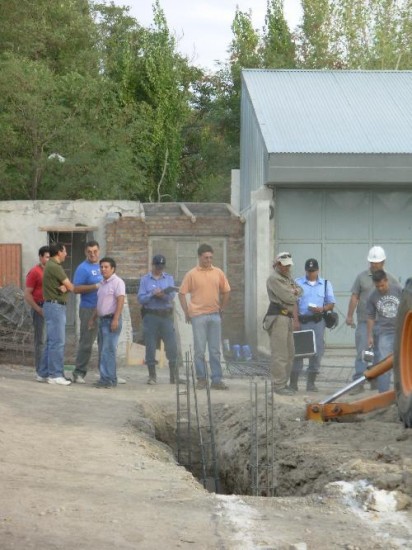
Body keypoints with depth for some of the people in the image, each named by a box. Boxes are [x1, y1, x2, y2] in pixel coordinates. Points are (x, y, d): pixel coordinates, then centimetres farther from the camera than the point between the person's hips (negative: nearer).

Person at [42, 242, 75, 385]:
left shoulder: (51, 265, 17)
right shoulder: (55, 267, -15)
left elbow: (66, 286, 11)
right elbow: (71, 287, -12)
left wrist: (64, 287, -11)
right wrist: (67, 287, 10)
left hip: (56, 306, 11)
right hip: (55, 306, -11)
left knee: (52, 341, 11)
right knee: (58, 341, -10)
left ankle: (51, 373, 14)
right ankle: (55, 374, -10)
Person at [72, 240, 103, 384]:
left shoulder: (101, 267, 15)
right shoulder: (83, 268, -7)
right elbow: (76, 289, -14)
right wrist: (95, 287, -20)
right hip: (89, 309, -7)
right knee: (86, 342, -7)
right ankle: (79, 373, -1)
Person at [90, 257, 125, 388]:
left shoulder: (117, 282, -9)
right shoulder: (103, 283, 19)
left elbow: (120, 300, -17)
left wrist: (115, 319, -23)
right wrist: (93, 318, 24)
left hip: (112, 320, -9)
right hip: (103, 319, 9)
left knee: (108, 350, -13)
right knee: (102, 351, 9)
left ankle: (108, 379, -13)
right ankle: (106, 378, 13)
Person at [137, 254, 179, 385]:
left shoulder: (169, 278, 12)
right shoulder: (145, 280, 9)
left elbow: (172, 296, -2)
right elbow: (140, 298, -1)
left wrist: (163, 295, -21)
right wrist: (153, 294, -15)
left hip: (166, 316, 1)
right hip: (150, 315, -1)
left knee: (171, 345, -5)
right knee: (150, 346, 0)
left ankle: (174, 374, 2)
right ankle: (152, 376, 7)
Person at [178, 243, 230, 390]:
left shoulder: (218, 273, 6)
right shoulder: (191, 274, -2)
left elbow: (226, 291, 14)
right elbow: (182, 293, 1)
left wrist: (222, 309, 9)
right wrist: (187, 312, -2)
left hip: (215, 315, 3)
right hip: (198, 316, -3)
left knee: (215, 350, 6)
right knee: (199, 349, 1)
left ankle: (216, 380, 9)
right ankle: (201, 379, 10)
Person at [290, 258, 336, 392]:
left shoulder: (326, 284, 11)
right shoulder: (298, 283, 5)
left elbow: (331, 303, 11)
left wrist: (322, 309, -11)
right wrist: (295, 320, -10)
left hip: (318, 322, 2)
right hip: (301, 321, -2)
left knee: (317, 351, 2)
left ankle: (311, 383, 11)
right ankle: (293, 382, 1)